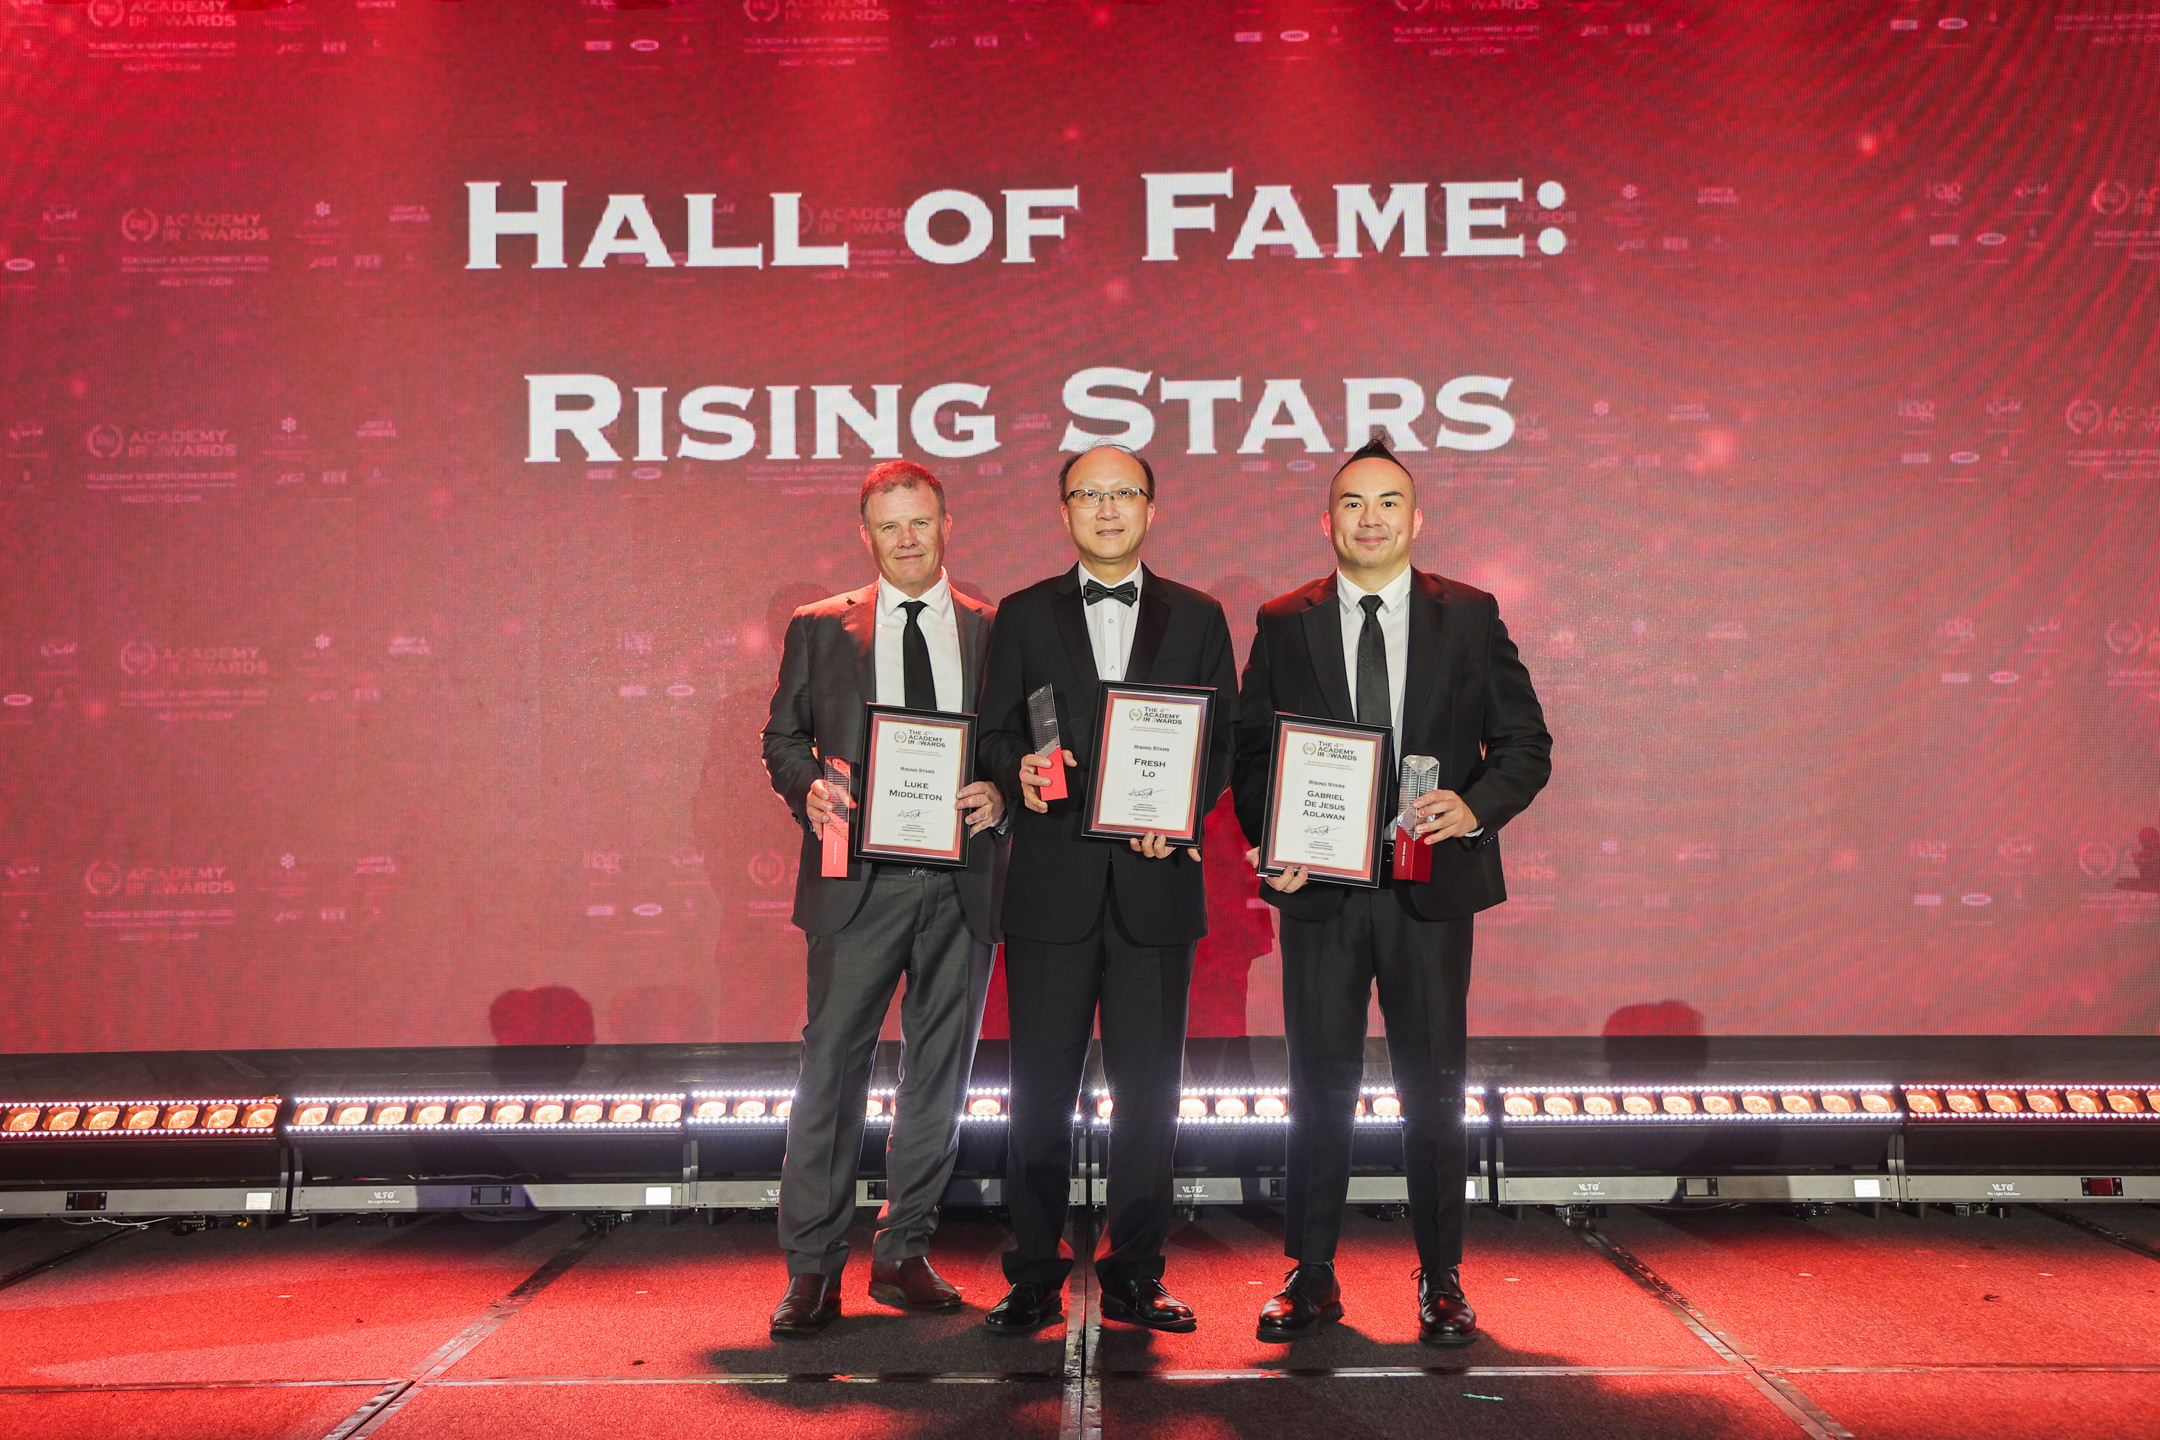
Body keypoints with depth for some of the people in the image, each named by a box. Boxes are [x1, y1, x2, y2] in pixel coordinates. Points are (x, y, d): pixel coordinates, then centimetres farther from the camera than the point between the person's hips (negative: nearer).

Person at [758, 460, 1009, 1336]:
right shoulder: (820, 629, 9)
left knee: (940, 1071, 8)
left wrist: (999, 796, -9)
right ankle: (812, 1271, 4)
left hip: (963, 878, 2)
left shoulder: (995, 630, 10)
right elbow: (781, 737, 10)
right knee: (831, 1065, -4)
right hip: (860, 878, -1)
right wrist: (810, 789, -10)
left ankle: (904, 1254, 21)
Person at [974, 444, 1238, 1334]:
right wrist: (1020, 771, -16)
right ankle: (1034, 1279, 13)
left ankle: (1135, 1277, 17)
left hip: (1154, 881, 1)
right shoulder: (1024, 616, 10)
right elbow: (995, 734, 6)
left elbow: (1225, 738, 6)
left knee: (1148, 1090, 5)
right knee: (1039, 1088, 2)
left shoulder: (1198, 618, 11)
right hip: (1052, 883, 0)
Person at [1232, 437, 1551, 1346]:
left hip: (1431, 882, 0)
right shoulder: (1284, 624, 6)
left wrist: (1474, 809, -15)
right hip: (1319, 887, 1)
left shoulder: (1470, 617, 5)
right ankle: (1312, 1277, 17)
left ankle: (1441, 1281, 19)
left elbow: (1525, 744, 3)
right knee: (1319, 1085, 6)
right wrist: (1268, 845, -10)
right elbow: (1250, 751, 6)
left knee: (1433, 1086, 6)